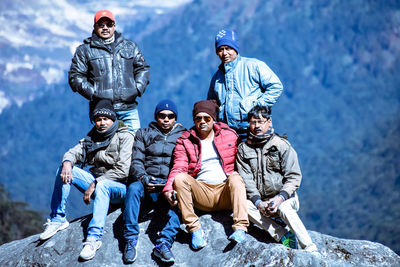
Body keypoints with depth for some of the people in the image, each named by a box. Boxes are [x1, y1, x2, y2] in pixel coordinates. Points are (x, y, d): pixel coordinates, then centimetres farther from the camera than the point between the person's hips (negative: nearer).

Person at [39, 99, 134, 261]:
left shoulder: (125, 137, -8)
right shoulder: (92, 138, 13)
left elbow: (122, 170, -18)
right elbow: (73, 153, 7)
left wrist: (94, 184, -23)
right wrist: (67, 163, -20)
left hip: (119, 188, -6)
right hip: (97, 183, 6)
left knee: (102, 184, -40)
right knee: (64, 170, -9)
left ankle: (94, 237, -45)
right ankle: (57, 219, -6)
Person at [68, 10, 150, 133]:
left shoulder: (130, 47, 17)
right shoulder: (84, 50, 10)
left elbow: (142, 68, 19)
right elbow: (75, 77, 5)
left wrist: (138, 89, 2)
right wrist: (93, 93, -8)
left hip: (128, 109, 2)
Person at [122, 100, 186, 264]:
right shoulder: (144, 134, 21)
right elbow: (136, 162, 9)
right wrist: (143, 178, -13)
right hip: (148, 183, 1)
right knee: (134, 188, -34)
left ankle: (164, 242, -45)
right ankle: (130, 240, -33)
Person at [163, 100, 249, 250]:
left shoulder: (229, 135, 13)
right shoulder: (185, 141, 10)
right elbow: (178, 168, -3)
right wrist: (168, 188, -22)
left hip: (225, 192, 0)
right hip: (201, 195, 0)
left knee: (235, 177, -29)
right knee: (180, 178, -26)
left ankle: (240, 228, -40)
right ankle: (195, 229, -27)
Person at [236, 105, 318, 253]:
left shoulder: (282, 145, 1)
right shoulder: (243, 149, 8)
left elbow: (294, 177, -4)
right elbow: (246, 179, -2)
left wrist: (280, 198, -20)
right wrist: (258, 202, -17)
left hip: (285, 198, -3)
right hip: (259, 200, 3)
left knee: (284, 208, -35)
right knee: (245, 205, -28)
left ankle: (310, 249, -37)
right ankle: (283, 236, -32)